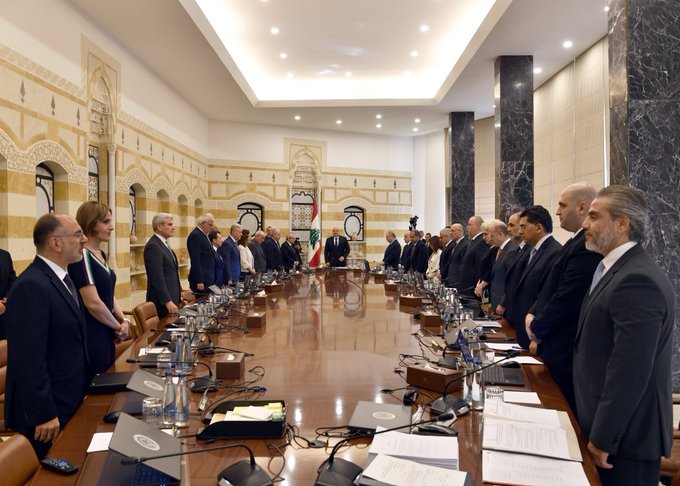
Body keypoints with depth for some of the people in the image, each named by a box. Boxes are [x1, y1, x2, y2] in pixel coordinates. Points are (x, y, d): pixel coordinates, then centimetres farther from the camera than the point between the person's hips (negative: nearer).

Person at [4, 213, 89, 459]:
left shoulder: (61, 278, 9)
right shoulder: (31, 286, -22)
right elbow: (30, 358, -25)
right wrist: (44, 414, -22)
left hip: (68, 402, 9)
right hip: (47, 410, -9)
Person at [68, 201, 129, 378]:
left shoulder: (100, 254, 10)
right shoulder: (82, 256, -17)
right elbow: (93, 303, -23)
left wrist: (124, 320, -2)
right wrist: (119, 326, -10)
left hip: (105, 336, 9)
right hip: (90, 338, -9)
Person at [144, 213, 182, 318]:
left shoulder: (163, 244, 15)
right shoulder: (153, 246, -15)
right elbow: (157, 278, -20)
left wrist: (178, 296, 18)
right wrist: (168, 301, -21)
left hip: (171, 299, 9)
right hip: (162, 302, -9)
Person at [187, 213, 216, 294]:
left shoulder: (203, 235, 16)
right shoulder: (195, 235, -14)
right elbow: (195, 261, -19)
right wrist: (199, 281, -22)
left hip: (208, 279, 10)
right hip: (201, 280, -10)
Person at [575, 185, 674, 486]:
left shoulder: (637, 280, -24)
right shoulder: (619, 269, 9)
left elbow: (630, 371, -26)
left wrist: (603, 437, -19)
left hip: (625, 433, -9)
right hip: (608, 425, 9)